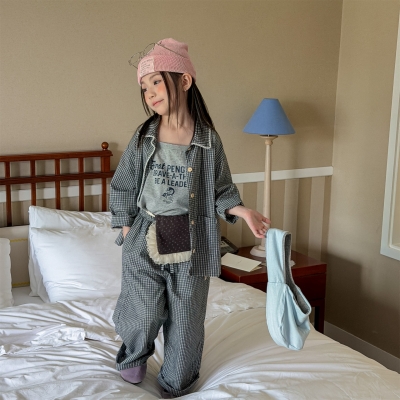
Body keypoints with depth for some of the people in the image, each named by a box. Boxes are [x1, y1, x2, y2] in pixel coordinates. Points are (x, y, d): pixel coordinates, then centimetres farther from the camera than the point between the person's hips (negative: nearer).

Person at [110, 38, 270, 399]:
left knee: (185, 321, 11)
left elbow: (220, 192, 4)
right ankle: (134, 355, 34)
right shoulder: (144, 139, -3)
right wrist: (128, 234, 3)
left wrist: (244, 212, -12)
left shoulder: (208, 140, -5)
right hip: (145, 243, 0)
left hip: (191, 245, 0)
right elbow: (123, 189, 5)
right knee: (143, 318, 0)